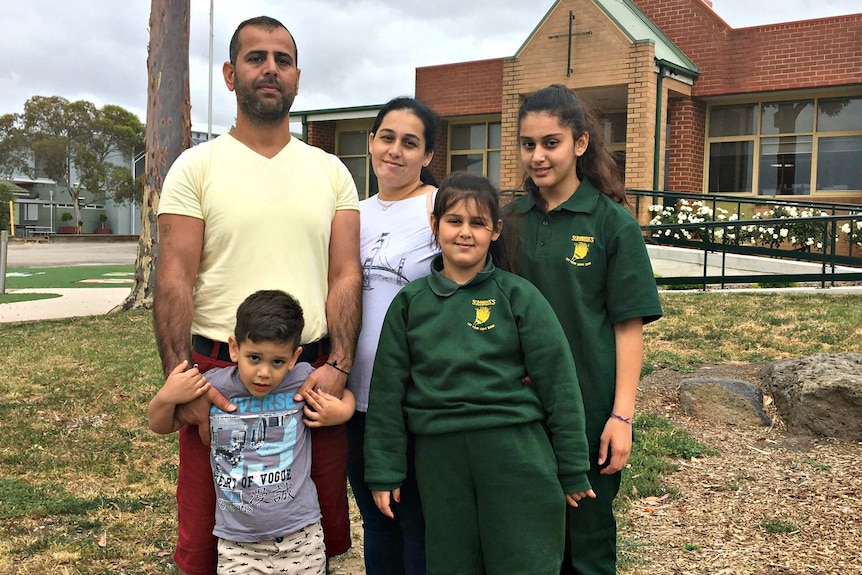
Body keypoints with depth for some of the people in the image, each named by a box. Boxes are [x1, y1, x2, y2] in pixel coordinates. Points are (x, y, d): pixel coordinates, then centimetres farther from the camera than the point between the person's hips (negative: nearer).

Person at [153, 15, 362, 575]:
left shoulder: (331, 172, 9)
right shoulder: (197, 167, 2)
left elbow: (346, 276, 3)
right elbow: (174, 280, -4)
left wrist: (338, 366, -11)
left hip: (314, 373, 2)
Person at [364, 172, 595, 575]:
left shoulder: (518, 296, -1)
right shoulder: (410, 302, 5)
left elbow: (558, 383, -1)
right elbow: (387, 390, 7)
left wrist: (572, 471, 0)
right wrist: (384, 472, 5)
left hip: (515, 459, -2)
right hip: (439, 460, 2)